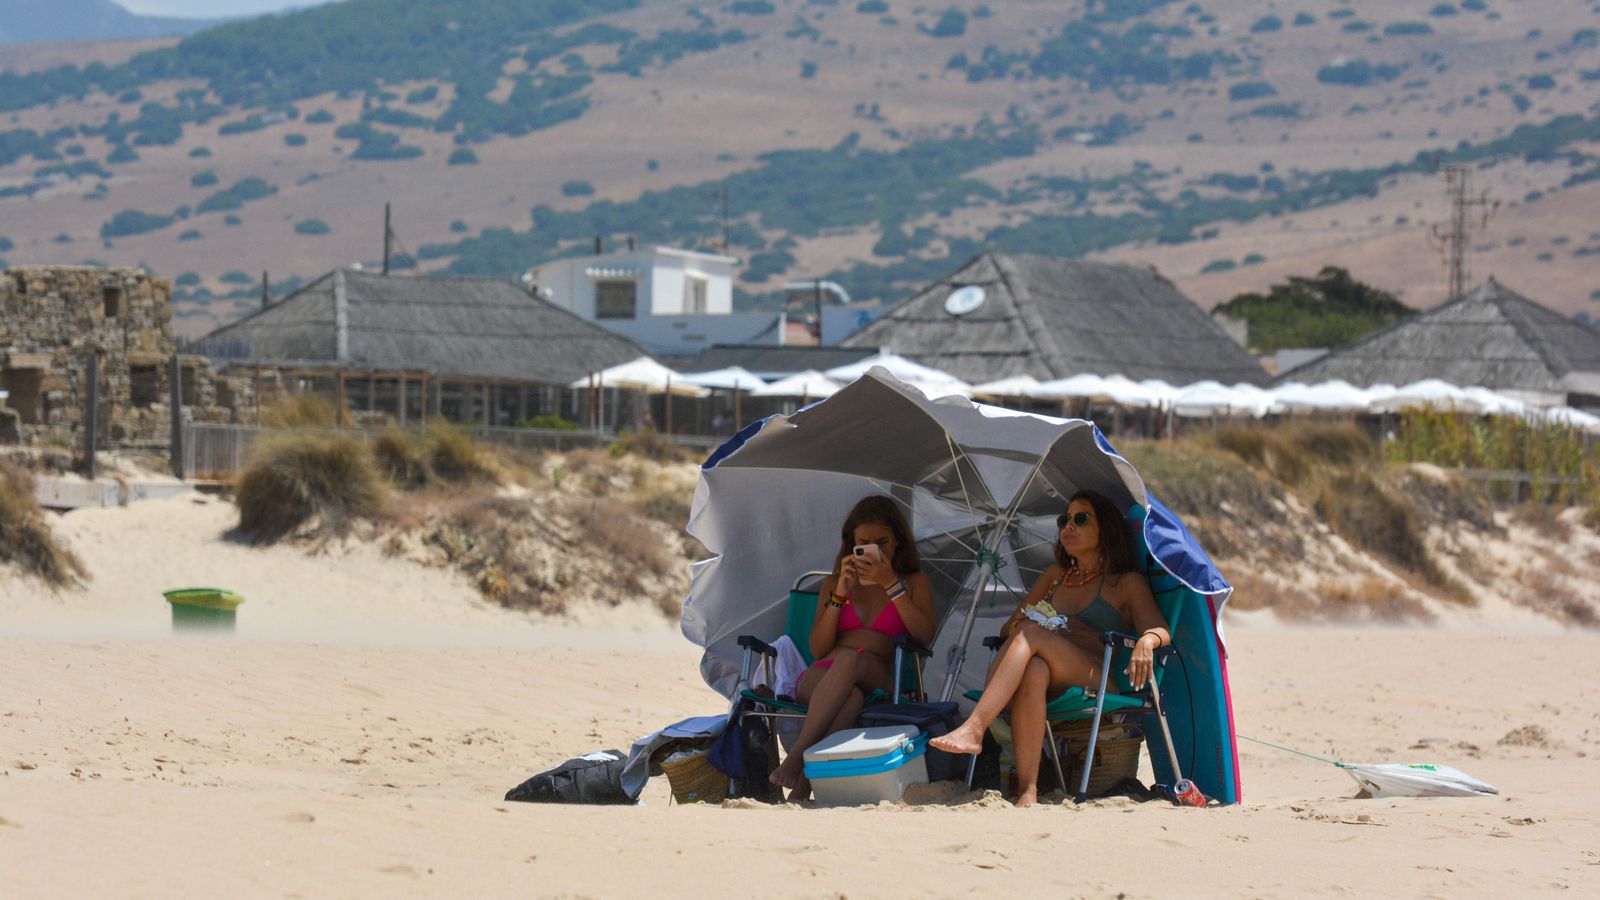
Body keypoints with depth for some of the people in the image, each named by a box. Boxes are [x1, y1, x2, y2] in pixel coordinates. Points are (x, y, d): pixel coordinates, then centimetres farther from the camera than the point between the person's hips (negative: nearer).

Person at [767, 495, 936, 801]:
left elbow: (924, 635, -1)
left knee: (851, 660, -40)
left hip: (878, 680, -1)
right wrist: (840, 594, 2)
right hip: (820, 679, 1)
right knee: (850, 698, -40)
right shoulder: (834, 583, 25)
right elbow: (818, 650, 12)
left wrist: (891, 585, -6)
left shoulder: (913, 583, 20)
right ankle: (800, 791, -51)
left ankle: (796, 757, -50)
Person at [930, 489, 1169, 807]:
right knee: (1033, 671, -37)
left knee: (1031, 635, -30)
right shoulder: (1056, 575, 32)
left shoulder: (1126, 583, 16)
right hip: (1051, 689, 3)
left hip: (1101, 683, -3)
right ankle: (1027, 789, -51)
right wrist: (1020, 624, 3)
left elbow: (1161, 630, 0)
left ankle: (973, 729, -45)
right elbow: (1008, 627, 30)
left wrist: (1146, 641, -26)